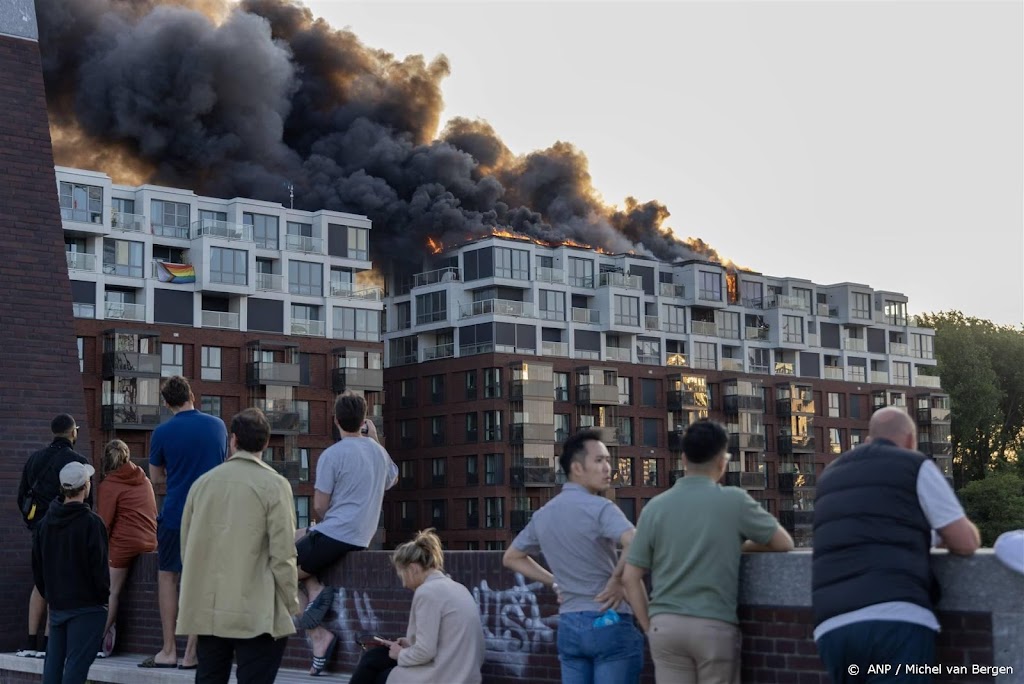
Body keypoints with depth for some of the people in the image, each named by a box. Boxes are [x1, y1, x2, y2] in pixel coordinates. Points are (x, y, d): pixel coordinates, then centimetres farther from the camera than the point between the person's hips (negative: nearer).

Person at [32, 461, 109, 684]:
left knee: (53, 662, 12)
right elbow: (99, 567, -13)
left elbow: (37, 566, 13)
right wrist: (103, 596, 0)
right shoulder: (91, 522, -14)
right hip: (86, 607, -6)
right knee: (76, 664, -7)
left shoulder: (45, 523, 8)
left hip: (56, 605, 7)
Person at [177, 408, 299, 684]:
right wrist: (291, 606, 0)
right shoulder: (274, 485, -8)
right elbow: (283, 555, -10)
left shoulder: (203, 482, 6)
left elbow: (186, 547, 12)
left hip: (206, 612, 5)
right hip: (257, 614, -5)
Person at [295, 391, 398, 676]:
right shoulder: (378, 451, 9)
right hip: (362, 538, 8)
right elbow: (392, 479, 31)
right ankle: (315, 591, 0)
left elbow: (320, 506, -9)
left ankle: (318, 637, -9)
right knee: (295, 539, 24)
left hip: (334, 535, -8)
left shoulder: (332, 454, -12)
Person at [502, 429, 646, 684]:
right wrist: (617, 581, -14)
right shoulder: (599, 508, -13)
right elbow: (637, 545, -30)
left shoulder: (543, 515, 10)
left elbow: (511, 558, 23)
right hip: (609, 622, -7)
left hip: (569, 625, 7)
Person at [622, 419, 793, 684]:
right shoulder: (734, 500, -2)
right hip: (714, 626, -2)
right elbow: (784, 543, 10)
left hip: (665, 625, 3)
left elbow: (630, 577, 4)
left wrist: (649, 627, 11)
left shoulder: (655, 506, 4)